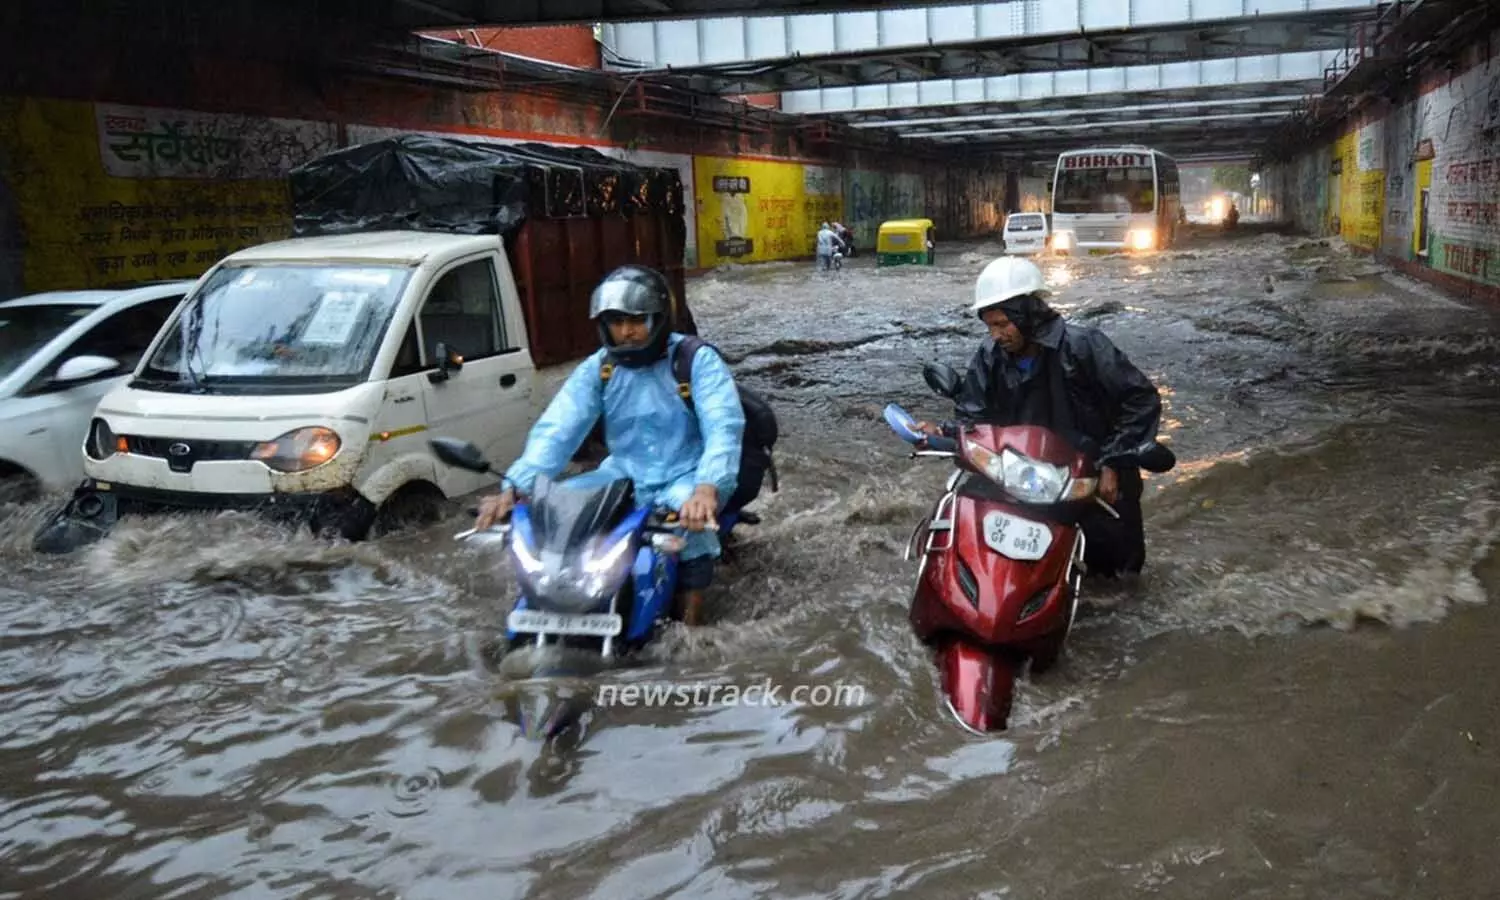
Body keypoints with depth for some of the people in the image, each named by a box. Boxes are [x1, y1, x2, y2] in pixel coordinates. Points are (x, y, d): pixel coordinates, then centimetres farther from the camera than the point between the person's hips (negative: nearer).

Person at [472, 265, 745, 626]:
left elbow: (723, 428, -25)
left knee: (694, 514, -37)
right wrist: (515, 487, -27)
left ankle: (690, 616, -21)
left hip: (685, 478, -4)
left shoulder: (697, 360, -11)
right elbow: (556, 429, -10)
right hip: (624, 476, 4)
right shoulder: (597, 368, 1)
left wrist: (707, 487, -45)